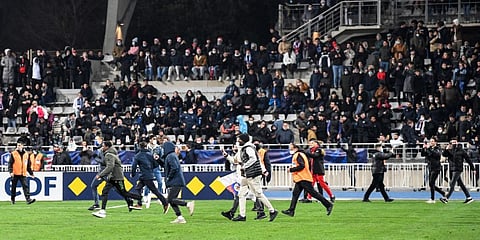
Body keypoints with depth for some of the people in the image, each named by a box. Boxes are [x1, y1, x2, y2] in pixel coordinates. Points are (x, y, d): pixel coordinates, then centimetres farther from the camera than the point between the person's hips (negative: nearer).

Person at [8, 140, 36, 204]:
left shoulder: (26, 154, 11)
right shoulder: (13, 153, 1)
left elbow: (29, 165, 17)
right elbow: (10, 163, -3)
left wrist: (31, 173, 17)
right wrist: (11, 171, -15)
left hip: (23, 174, 1)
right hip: (15, 173, -1)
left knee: (25, 186, -12)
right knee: (14, 187, 7)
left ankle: (28, 199, -20)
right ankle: (12, 199, 23)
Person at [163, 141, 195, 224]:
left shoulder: (170, 156, -12)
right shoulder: (173, 155, 18)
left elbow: (174, 168, -24)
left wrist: (169, 177, -13)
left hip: (175, 182, -10)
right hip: (177, 182, 10)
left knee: (170, 199, -12)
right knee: (171, 200, 9)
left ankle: (188, 204, -16)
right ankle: (179, 217, 5)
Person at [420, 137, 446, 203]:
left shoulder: (438, 149, -5)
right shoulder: (429, 148, 12)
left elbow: (437, 154, -25)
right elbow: (422, 154, 6)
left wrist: (429, 149, -28)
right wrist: (424, 148, -11)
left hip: (436, 168, -7)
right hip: (430, 168, 7)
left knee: (431, 183, -13)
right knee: (431, 184, 8)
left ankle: (432, 199, -8)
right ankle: (443, 193, 24)